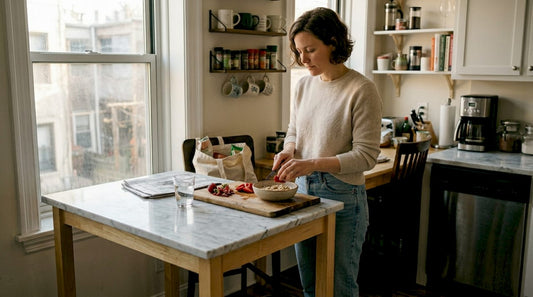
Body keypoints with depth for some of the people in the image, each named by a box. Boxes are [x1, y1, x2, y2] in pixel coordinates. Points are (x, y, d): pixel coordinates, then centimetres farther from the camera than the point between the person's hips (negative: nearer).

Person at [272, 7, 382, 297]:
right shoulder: (304, 85, 5)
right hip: (303, 190, 6)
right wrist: (289, 150, -5)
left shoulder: (361, 89, -15)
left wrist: (314, 163, -26)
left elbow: (366, 155, -16)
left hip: (342, 197, -6)